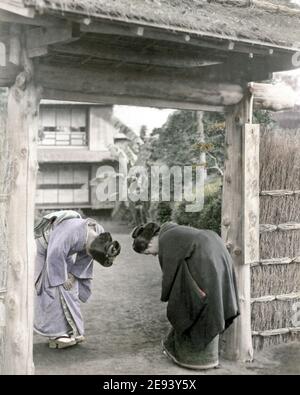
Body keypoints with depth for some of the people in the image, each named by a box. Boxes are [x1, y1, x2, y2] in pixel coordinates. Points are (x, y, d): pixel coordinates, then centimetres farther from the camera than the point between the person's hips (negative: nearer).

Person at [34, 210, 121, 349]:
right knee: (54, 287, -15)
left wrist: (74, 274, -9)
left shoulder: (99, 234, -18)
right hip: (43, 249, -7)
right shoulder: (72, 233, -41)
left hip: (62, 252, 7)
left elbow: (84, 256, -4)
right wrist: (62, 279, -25)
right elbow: (55, 255, -35)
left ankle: (68, 330, 6)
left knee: (70, 288, 1)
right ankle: (56, 334, -14)